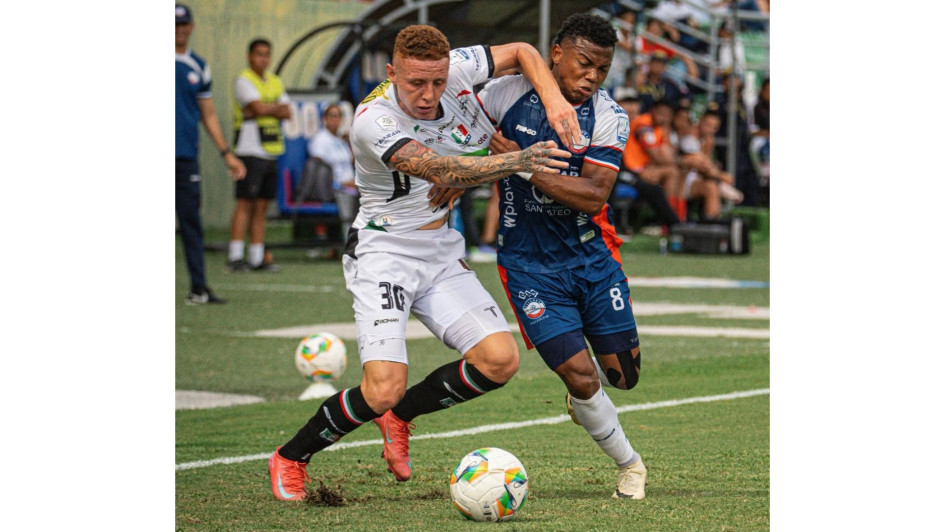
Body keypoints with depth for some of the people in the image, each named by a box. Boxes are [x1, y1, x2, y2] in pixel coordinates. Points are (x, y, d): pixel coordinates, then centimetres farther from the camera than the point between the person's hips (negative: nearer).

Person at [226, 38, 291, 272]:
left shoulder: (275, 82, 17)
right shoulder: (243, 81, -5)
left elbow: (287, 112, 6)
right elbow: (259, 107, -18)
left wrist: (266, 110, -9)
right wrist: (277, 107, 0)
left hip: (271, 153, 7)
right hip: (250, 152, -7)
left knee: (261, 207, 7)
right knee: (245, 204, -11)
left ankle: (257, 259, 8)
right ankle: (234, 257, -12)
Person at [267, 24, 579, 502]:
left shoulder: (456, 70, -9)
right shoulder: (372, 122, -26)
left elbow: (521, 53, 7)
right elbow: (441, 170, -37)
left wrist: (554, 100, -12)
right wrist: (516, 161, -47)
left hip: (442, 255, 6)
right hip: (384, 252, -6)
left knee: (500, 360, -11)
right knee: (384, 388, -20)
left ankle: (400, 415, 15)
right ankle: (289, 459, 6)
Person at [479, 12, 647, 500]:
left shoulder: (609, 118, -8)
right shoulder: (508, 93, -9)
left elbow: (593, 196, -19)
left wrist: (525, 166, -25)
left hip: (592, 256, 2)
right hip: (529, 264, -2)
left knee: (622, 375, 4)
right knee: (580, 378, -11)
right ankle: (629, 465, 12)